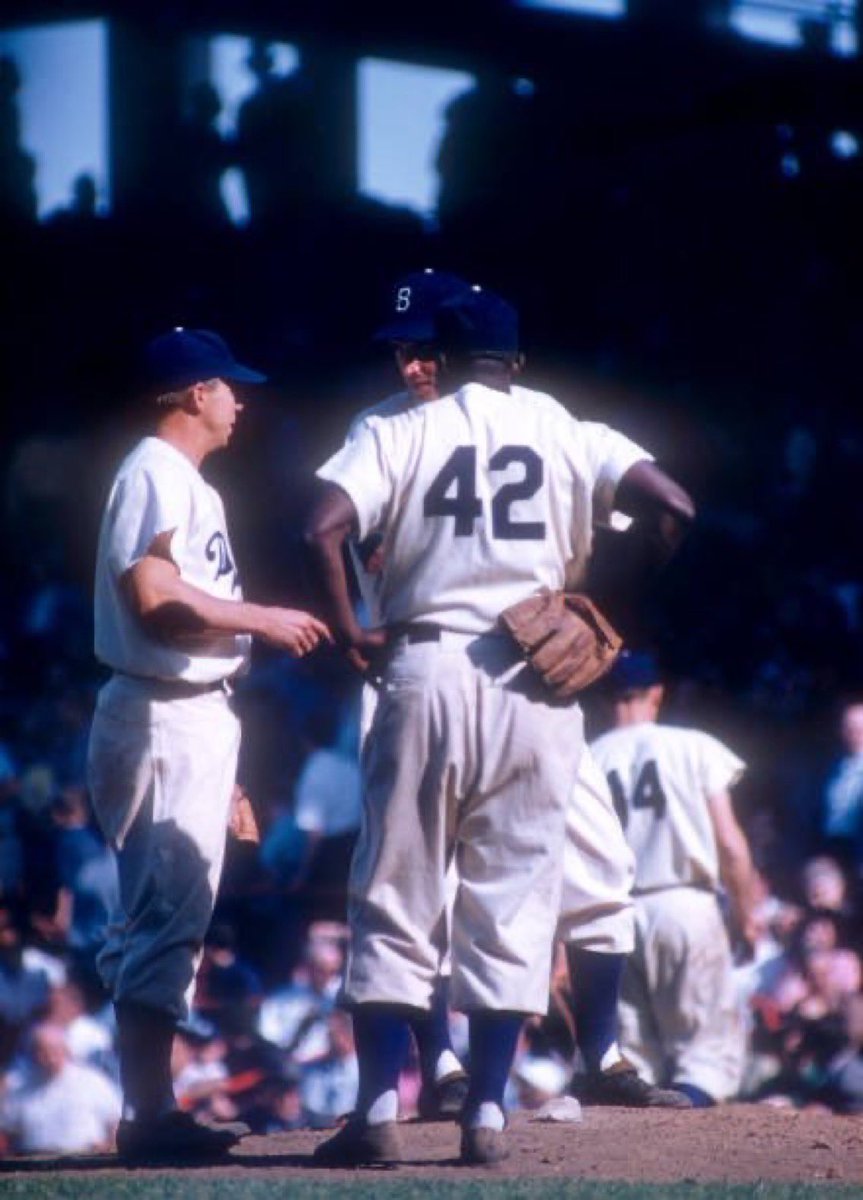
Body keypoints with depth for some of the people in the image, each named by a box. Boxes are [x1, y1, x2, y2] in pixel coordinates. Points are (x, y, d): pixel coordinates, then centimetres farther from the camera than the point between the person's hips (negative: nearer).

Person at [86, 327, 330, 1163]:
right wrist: (262, 620, -16)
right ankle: (148, 1117, -14)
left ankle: (152, 1112, 14)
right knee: (166, 914, -12)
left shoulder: (189, 484, 19)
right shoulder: (156, 475, -12)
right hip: (164, 717, -11)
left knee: (169, 916, 11)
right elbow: (155, 599, -22)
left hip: (195, 715, 11)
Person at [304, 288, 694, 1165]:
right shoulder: (568, 438, 8)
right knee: (513, 905, 6)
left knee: (394, 896, 5)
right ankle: (486, 1114, 2)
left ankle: (378, 1110, -2)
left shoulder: (397, 436, 4)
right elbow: (671, 508, -6)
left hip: (424, 673, -1)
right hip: (536, 686, 1)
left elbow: (322, 531, -12)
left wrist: (350, 634, -1)